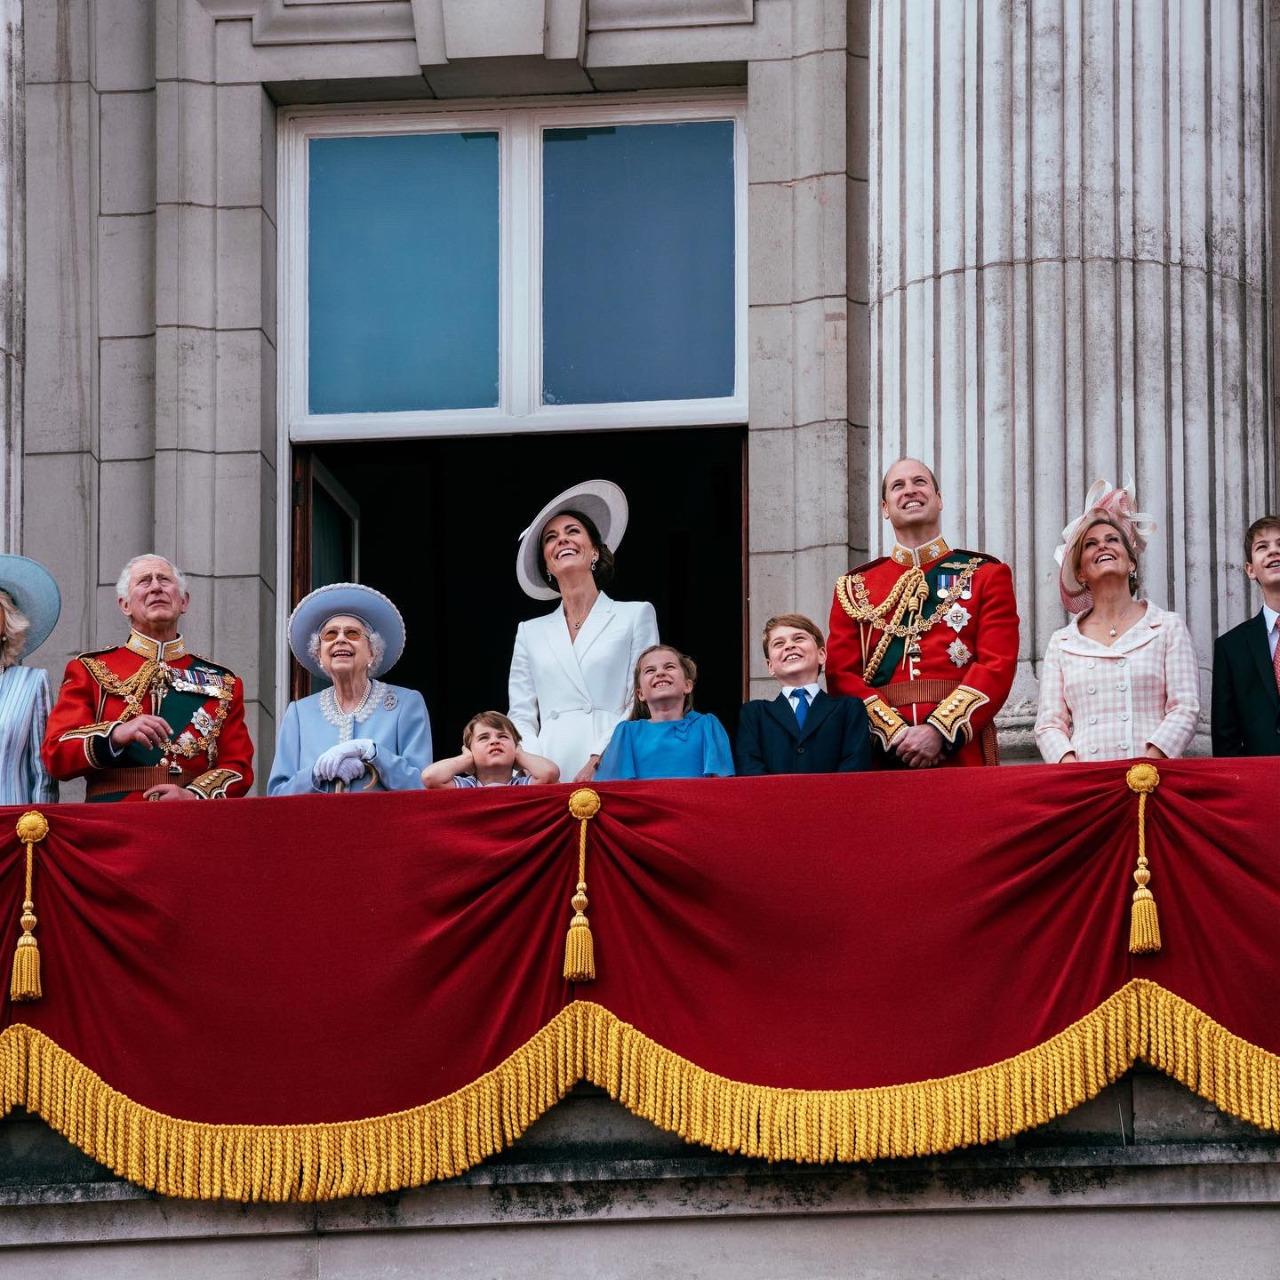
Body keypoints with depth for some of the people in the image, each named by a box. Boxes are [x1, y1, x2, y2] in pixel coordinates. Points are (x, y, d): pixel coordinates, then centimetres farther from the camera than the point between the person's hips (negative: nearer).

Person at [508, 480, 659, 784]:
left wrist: (599, 761, -11)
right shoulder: (531, 633, 20)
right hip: (550, 772, 2)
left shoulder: (636, 616, 11)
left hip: (612, 770, -2)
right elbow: (520, 716, 14)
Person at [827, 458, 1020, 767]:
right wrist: (894, 734, -11)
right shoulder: (853, 588, 14)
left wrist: (940, 732, -15)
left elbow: (997, 666, -1)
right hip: (881, 759, 1)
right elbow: (841, 674, 5)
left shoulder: (987, 575, 10)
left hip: (962, 751, -1)